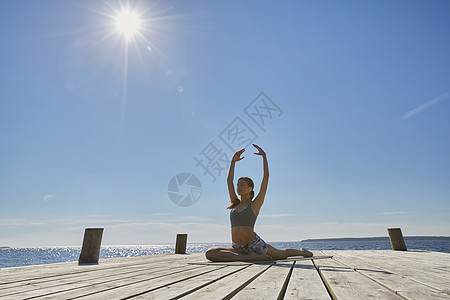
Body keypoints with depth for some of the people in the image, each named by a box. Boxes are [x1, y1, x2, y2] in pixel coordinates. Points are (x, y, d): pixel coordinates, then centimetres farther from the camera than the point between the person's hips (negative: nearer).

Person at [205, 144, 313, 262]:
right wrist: (233, 161, 16)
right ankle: (251, 257, -17)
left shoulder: (255, 204, -4)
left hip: (255, 244, -3)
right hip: (238, 248, 4)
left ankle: (301, 251, 50)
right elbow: (229, 180, 13)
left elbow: (266, 177, -8)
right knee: (210, 254, -22)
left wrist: (264, 156, -4)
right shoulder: (235, 204, 8)